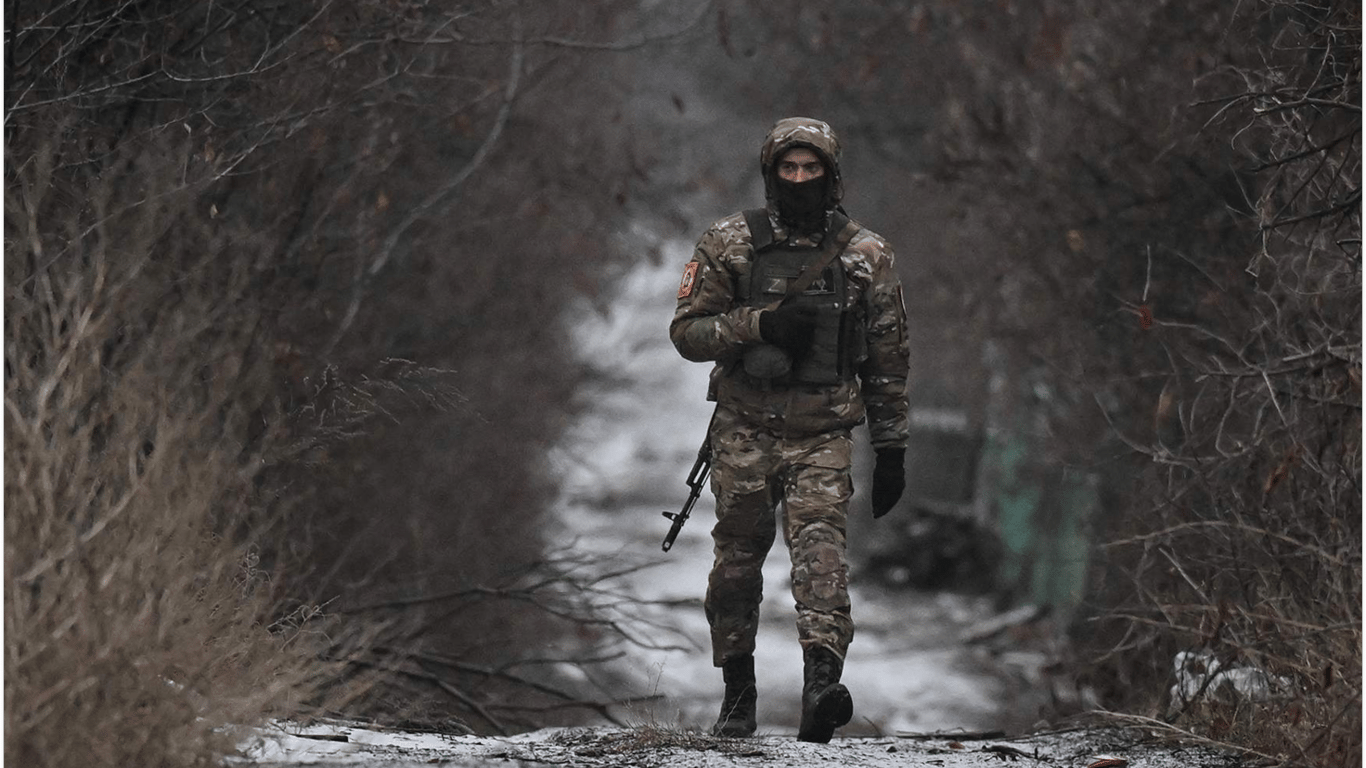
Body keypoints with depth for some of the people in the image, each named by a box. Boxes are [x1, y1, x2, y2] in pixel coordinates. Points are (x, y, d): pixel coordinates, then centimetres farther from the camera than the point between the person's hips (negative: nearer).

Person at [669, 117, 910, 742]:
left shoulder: (866, 256, 5)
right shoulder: (729, 244, 3)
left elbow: (888, 362, 10)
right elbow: (686, 331, 0)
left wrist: (892, 450, 7)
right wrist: (760, 323, -15)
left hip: (822, 437, -1)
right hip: (744, 432, 1)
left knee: (820, 547, -19)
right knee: (737, 560, 7)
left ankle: (821, 686, -34)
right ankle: (737, 693, 21)